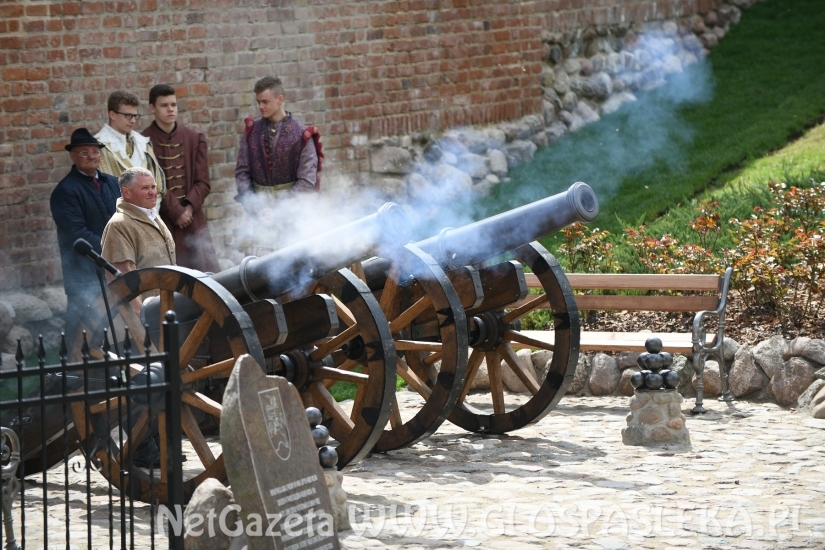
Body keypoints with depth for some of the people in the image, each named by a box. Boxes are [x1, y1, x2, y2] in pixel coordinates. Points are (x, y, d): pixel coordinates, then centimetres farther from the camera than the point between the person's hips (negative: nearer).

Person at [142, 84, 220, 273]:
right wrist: (175, 212, -12)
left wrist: (189, 207, -9)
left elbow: (203, 182, 7)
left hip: (192, 219, 4)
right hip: (161, 221, -4)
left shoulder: (194, 139, 9)